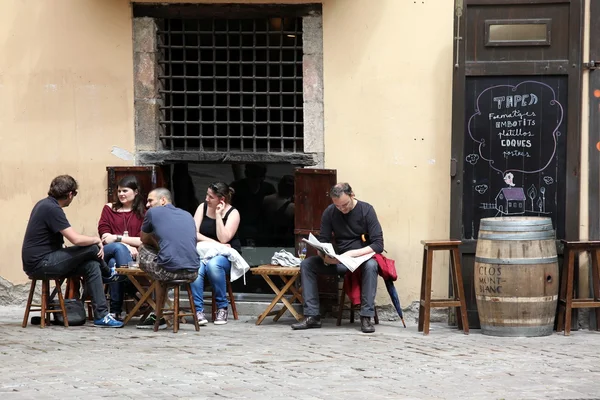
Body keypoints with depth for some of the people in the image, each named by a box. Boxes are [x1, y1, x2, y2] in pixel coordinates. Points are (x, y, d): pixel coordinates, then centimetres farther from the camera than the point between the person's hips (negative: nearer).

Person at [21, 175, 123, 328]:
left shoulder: (46, 204, 12)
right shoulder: (52, 209, -19)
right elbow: (76, 239, -24)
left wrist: (95, 241, 6)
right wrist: (97, 240, -5)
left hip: (39, 262, 10)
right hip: (40, 264, -10)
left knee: (91, 266, -1)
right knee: (92, 248, -13)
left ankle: (101, 316, -6)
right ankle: (108, 274, 19)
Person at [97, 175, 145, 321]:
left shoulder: (142, 213, 17)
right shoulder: (109, 209, 20)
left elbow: (143, 241, 2)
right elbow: (105, 237, 5)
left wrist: (118, 238, -8)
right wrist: (126, 245, -10)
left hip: (132, 255, -1)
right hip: (107, 252, 1)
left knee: (114, 263, -37)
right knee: (118, 248, -38)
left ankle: (115, 311, -38)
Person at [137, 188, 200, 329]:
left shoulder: (153, 212, 7)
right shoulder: (188, 215, 21)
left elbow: (144, 239, 21)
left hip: (169, 271, -6)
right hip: (192, 273, 6)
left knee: (142, 249, 21)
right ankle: (157, 314, 35)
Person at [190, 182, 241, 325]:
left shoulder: (233, 213, -4)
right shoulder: (203, 207, 6)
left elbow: (223, 239, -16)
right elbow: (194, 233, -1)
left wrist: (218, 215, -17)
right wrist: (214, 243, -13)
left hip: (226, 255, -2)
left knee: (213, 265, -38)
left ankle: (222, 308, -22)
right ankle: (198, 310, -31)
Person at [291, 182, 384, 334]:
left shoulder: (366, 210, -12)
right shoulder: (329, 212, -1)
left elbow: (378, 244, -16)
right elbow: (322, 241, 2)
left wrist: (353, 253, -30)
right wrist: (325, 256, -22)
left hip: (362, 257, -4)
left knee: (371, 265, -38)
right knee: (306, 264, -16)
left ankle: (366, 317, -34)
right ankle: (312, 316, -19)